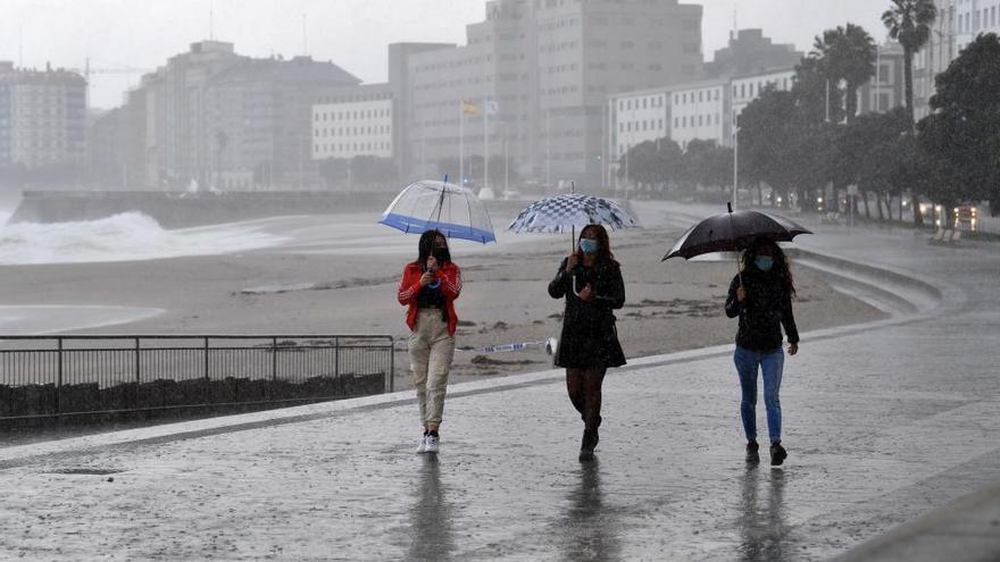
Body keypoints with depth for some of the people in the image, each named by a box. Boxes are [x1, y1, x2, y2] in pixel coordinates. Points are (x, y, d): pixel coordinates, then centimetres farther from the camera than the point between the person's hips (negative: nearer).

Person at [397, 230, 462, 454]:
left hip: (443, 329, -2)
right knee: (420, 383, 4)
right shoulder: (412, 270, 10)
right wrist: (419, 284, -13)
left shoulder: (451, 270, 8)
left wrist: (437, 272, -17)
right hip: (419, 328, 2)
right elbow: (402, 298, 2)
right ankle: (426, 430, 14)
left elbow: (454, 293, -10)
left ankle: (433, 433, -17)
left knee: (436, 382, -13)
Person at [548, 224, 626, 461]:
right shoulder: (570, 264, 6)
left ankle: (587, 443, -1)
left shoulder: (610, 268, -1)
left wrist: (595, 297, -21)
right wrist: (567, 272, -19)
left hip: (600, 335, -3)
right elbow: (554, 292, -4)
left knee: (592, 388, -6)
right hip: (573, 333, 3)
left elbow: (619, 300, -7)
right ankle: (592, 428, 29)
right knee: (574, 389, 2)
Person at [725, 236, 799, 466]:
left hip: (772, 350, 0)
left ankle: (776, 444, -21)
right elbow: (729, 312, -7)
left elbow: (786, 313, 17)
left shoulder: (781, 281, 3)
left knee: (771, 396, -13)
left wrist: (793, 339, 26)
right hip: (746, 349, 0)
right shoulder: (742, 280, -4)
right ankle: (751, 444, 19)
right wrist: (738, 301, -28)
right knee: (749, 400, 8)